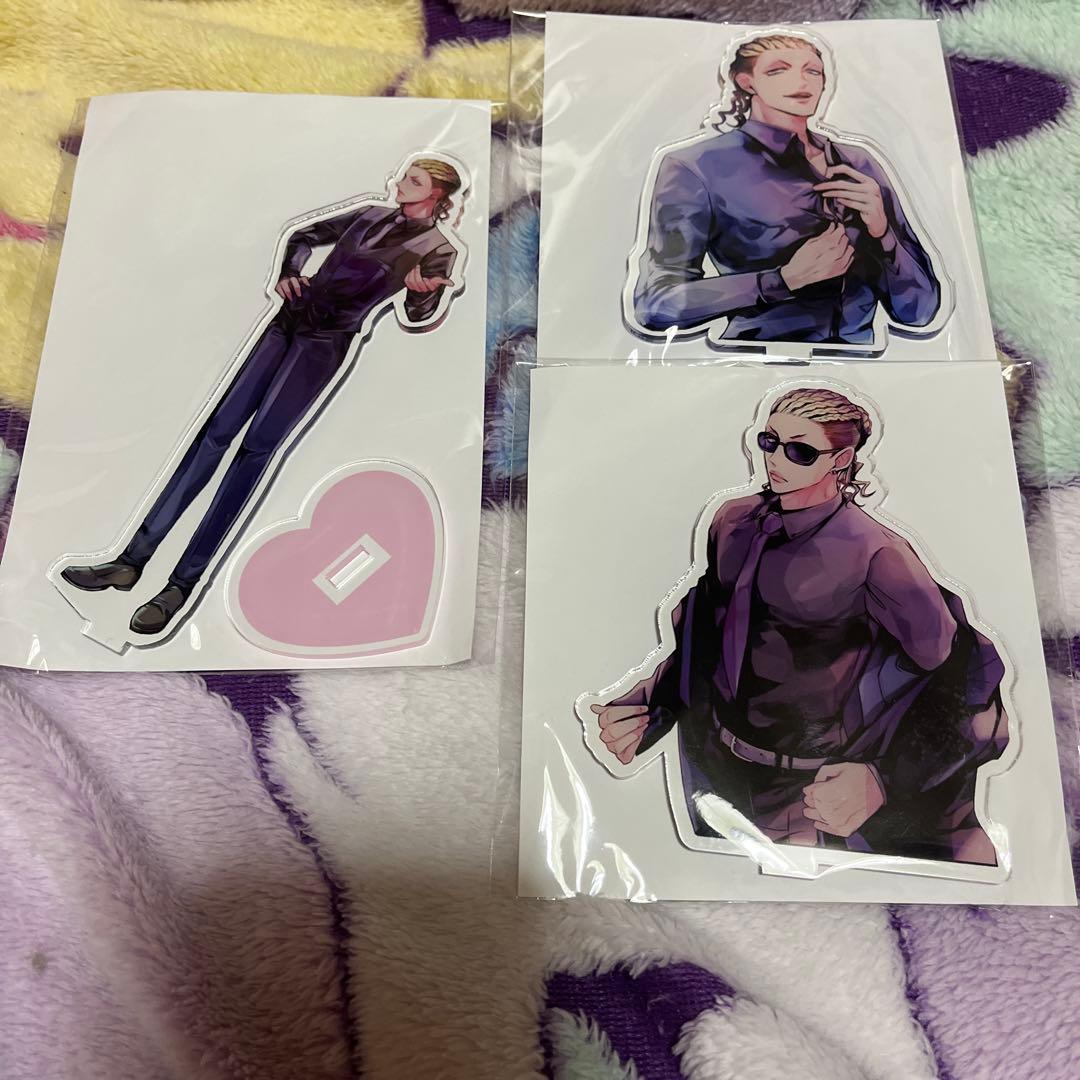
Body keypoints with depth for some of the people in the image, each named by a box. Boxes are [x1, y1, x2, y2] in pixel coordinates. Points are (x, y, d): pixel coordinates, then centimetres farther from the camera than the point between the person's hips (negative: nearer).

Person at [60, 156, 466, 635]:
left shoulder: (437, 250, 4)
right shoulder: (372, 215, 19)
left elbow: (418, 318, -6)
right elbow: (305, 234, 29)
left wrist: (423, 291, -28)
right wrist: (288, 272, 10)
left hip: (326, 344, -6)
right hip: (289, 322, 6)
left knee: (257, 446, -15)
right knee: (217, 430, -2)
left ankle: (183, 583, -12)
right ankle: (132, 559, 1)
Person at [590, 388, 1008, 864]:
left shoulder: (874, 554, -22)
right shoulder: (734, 521, -5)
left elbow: (966, 684, -20)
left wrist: (883, 779, -31)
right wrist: (643, 707, -8)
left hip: (805, 790, -5)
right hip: (712, 761, 5)